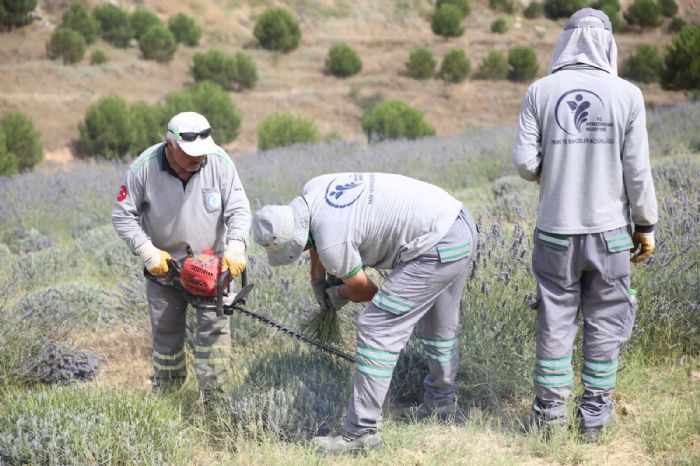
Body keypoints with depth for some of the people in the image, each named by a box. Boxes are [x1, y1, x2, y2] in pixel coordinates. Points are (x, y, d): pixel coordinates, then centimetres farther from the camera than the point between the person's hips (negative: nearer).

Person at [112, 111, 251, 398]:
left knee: (214, 325, -8)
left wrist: (235, 248, -31)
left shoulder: (219, 162, -19)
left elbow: (239, 210, -15)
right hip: (164, 263, 0)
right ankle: (165, 393, 28)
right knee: (166, 329, 10)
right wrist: (148, 253, -19)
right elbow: (123, 216, -11)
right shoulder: (144, 168, -20)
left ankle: (212, 393, 3)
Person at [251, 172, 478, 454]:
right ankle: (442, 405, 46)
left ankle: (361, 432, -2)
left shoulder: (332, 243, -22)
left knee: (377, 329, -6)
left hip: (438, 248, -10)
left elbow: (365, 290, -3)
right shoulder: (312, 189, 1)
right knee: (440, 326, 27)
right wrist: (317, 281, 29)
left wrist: (337, 296, 17)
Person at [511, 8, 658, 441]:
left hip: (556, 230, 1)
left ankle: (550, 413, 17)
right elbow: (637, 170, -6)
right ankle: (594, 417, 15)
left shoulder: (541, 91, -3)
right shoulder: (627, 94, -6)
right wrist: (646, 225, 6)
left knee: (555, 323, 10)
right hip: (609, 229, -1)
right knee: (604, 324, 9)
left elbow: (525, 162, -6)